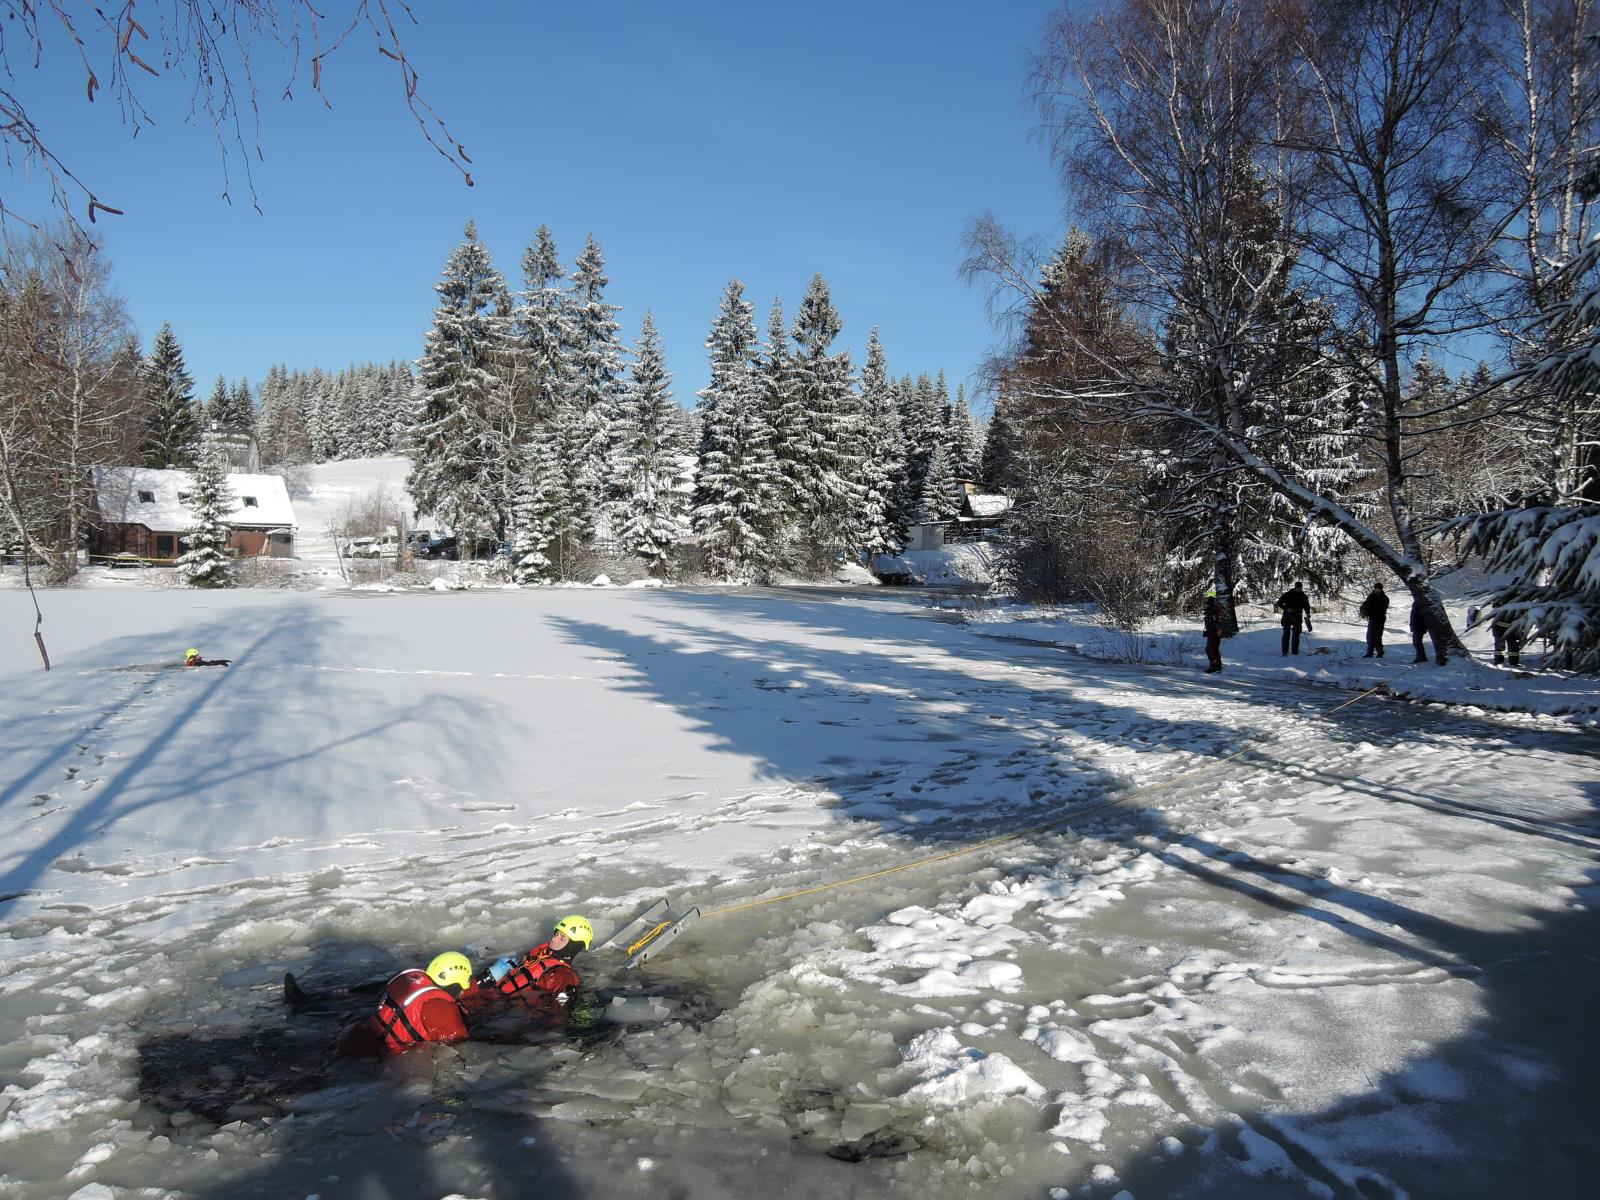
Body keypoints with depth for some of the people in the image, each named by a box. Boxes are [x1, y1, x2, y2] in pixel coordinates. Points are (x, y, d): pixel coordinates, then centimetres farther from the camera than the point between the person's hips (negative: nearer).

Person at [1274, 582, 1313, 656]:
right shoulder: (1288, 595, -3)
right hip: (1287, 616, -3)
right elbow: (1279, 603, -3)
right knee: (1286, 633, -8)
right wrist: (1286, 608, -17)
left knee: (1296, 635, 5)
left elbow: (1306, 606, 18)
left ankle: (1295, 652, 10)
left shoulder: (1304, 597, 8)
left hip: (1297, 618, 4)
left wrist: (1308, 614, 0)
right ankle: (1285, 652, -8)